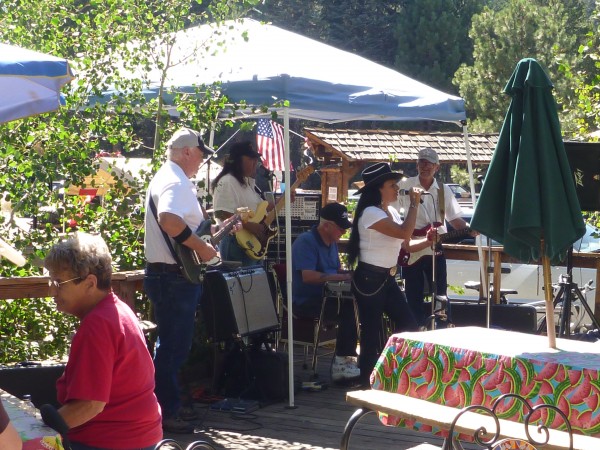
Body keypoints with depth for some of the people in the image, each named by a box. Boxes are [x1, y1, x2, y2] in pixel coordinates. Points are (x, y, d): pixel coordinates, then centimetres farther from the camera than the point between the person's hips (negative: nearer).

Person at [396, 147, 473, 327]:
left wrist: (469, 228, -14)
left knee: (440, 297, 5)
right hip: (411, 251, -2)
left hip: (436, 251, 2)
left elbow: (455, 219, 6)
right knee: (414, 298, 2)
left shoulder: (444, 191, 5)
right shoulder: (405, 185, -3)